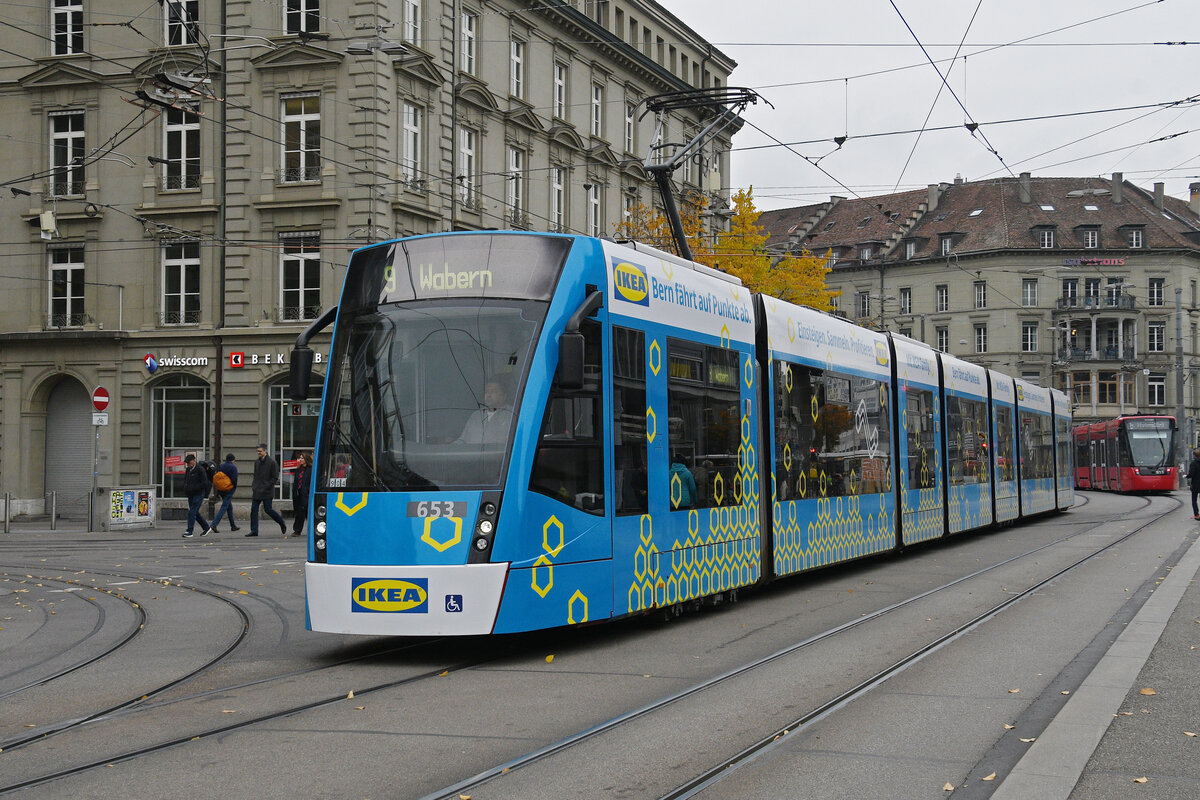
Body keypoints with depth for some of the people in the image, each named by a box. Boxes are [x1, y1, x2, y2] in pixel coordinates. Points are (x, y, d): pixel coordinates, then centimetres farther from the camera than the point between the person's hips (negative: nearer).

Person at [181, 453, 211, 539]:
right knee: (195, 513, 13)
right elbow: (185, 480, 23)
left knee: (192, 512, -13)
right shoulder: (188, 469, 12)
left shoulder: (200, 470, -12)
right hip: (190, 495, 8)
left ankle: (189, 532, -12)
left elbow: (204, 483, -16)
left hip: (198, 494, -8)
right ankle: (206, 527, 26)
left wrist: (193, 488, -19)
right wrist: (185, 487, 2)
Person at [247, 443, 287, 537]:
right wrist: (253, 487, 8)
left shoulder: (272, 462, -8)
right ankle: (254, 531, 3)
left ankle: (282, 524, 16)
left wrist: (266, 487, -15)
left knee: (268, 510, -6)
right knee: (254, 509, -1)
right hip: (257, 491, 7)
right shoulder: (257, 462, 13)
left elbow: (275, 478, -9)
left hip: (267, 492, -6)